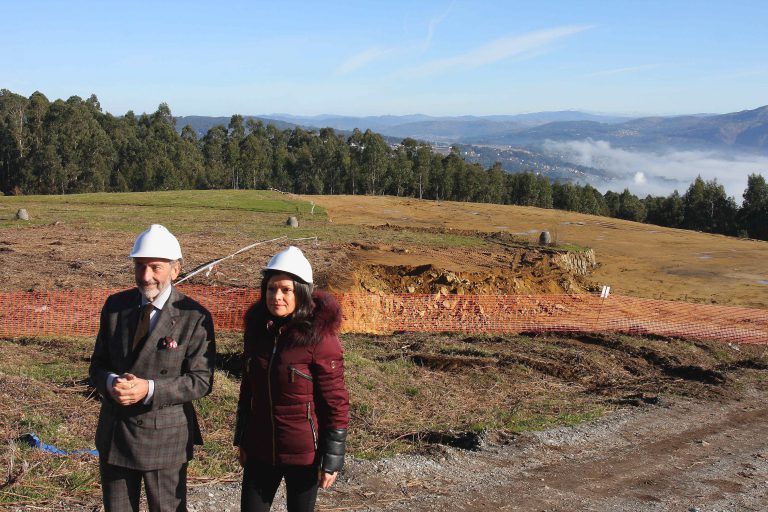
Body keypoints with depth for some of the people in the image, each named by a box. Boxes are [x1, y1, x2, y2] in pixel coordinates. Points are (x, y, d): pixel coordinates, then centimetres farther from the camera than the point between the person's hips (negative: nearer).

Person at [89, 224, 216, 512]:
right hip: (113, 434, 4)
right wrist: (111, 383, -17)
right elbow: (98, 364, 7)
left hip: (163, 436, -4)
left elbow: (201, 380, -13)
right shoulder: (115, 305, 1)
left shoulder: (194, 317, -13)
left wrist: (149, 389, -25)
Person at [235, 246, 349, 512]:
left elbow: (336, 404, -14)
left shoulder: (319, 338, -18)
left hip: (303, 454, -4)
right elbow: (248, 388, 10)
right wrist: (241, 439, 13)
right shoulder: (256, 328, -2)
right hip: (260, 449, 5)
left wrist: (332, 460, -12)